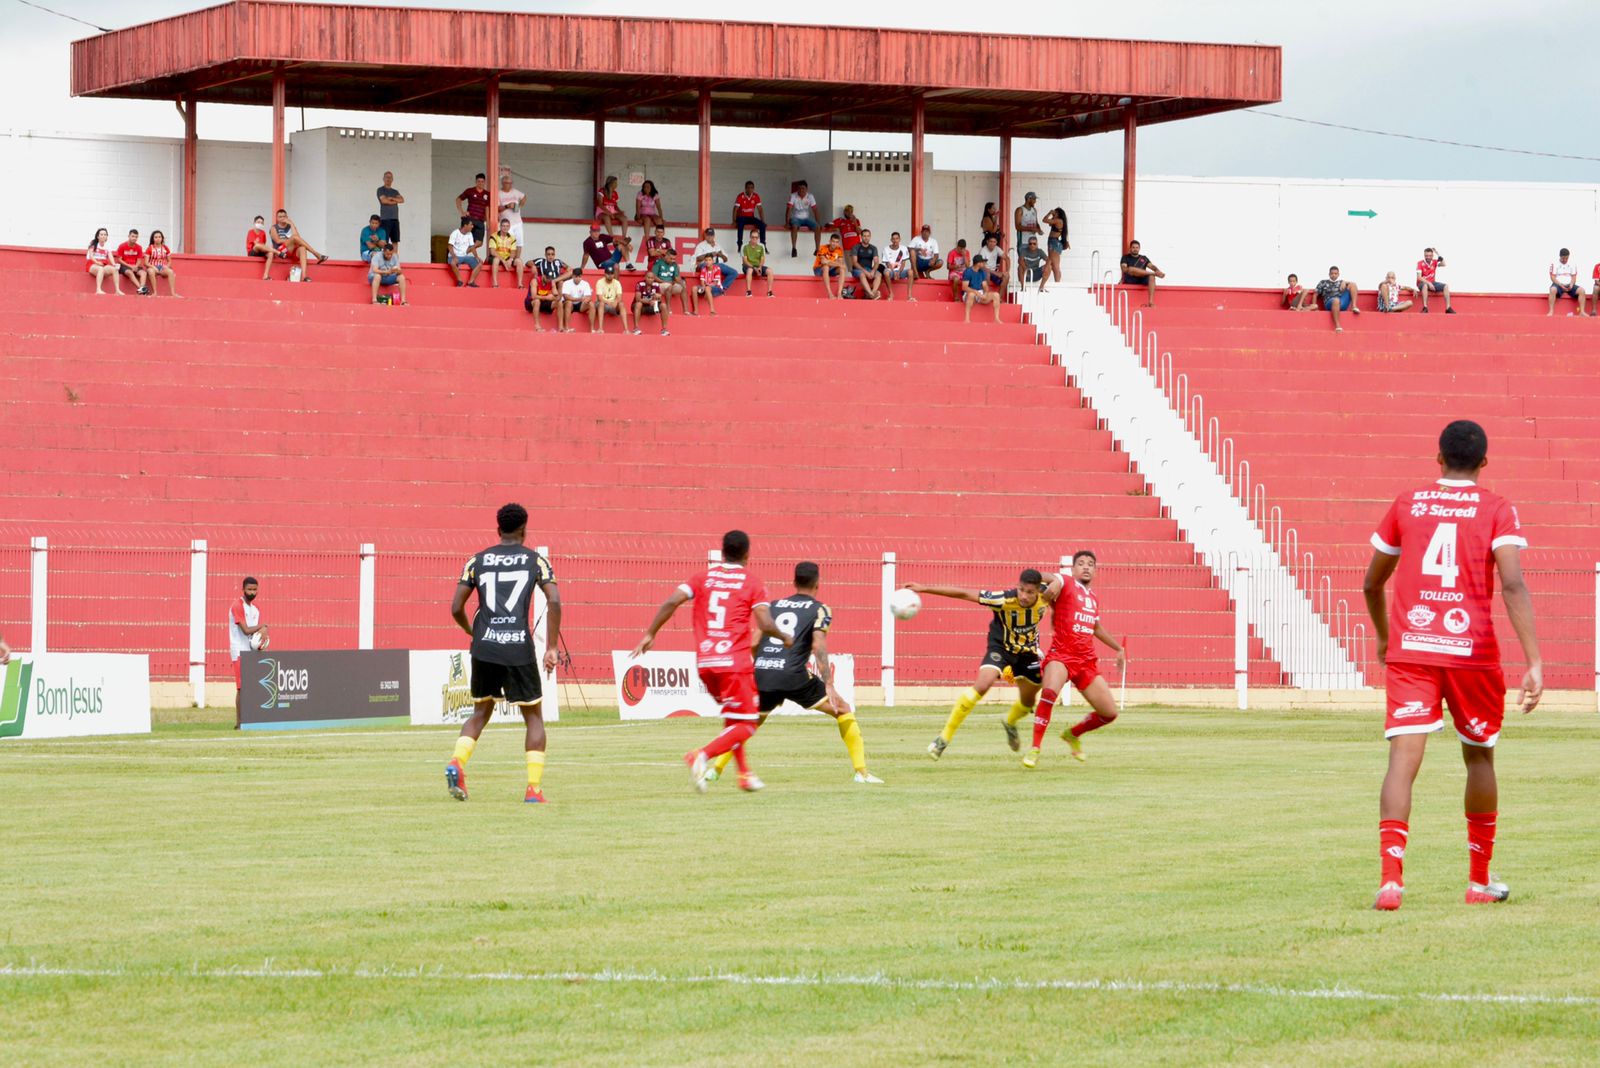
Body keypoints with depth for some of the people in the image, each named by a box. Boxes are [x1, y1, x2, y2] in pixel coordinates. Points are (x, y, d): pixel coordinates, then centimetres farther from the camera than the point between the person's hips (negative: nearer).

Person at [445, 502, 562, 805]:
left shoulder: (477, 561, 10)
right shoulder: (536, 561, 4)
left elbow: (456, 608, 7)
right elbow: (554, 601, -9)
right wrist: (551, 648, -5)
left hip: (484, 647, 3)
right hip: (519, 649, -2)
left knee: (481, 712, 21)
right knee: (533, 717, 11)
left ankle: (456, 762, -5)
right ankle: (534, 788, 1)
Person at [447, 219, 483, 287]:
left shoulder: (469, 234, 8)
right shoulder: (455, 233, -9)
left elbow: (472, 247, 9)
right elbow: (450, 247, -15)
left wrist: (476, 257, -8)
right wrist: (454, 257, -32)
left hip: (465, 256, 6)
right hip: (455, 256, -6)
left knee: (480, 263, -14)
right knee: (453, 262, -40)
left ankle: (471, 282, -11)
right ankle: (460, 281, -21)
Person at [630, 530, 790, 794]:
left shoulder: (703, 578, 10)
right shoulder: (753, 583, 0)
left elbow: (671, 602, -3)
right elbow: (765, 625, -10)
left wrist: (650, 634, 4)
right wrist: (785, 638, 10)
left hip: (704, 662, 5)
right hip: (735, 662, -5)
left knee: (732, 718, 25)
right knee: (745, 726, -1)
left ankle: (745, 774, 24)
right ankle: (702, 756, -25)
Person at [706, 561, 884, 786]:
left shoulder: (775, 605, 21)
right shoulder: (819, 610, 7)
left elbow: (754, 644, 21)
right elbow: (818, 647, -8)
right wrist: (829, 686, -11)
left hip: (761, 674, 4)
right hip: (793, 676, -4)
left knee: (752, 723, 29)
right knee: (843, 710, 8)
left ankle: (715, 769, 23)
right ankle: (862, 772, -1)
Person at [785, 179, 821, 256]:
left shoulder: (810, 197, -3)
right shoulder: (793, 196, -10)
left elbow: (815, 210, -4)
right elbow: (788, 209, -16)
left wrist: (818, 223, -12)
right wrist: (787, 223, -26)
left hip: (806, 218, 3)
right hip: (796, 218, -3)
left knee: (817, 228, -21)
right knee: (794, 226, -37)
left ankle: (818, 249, -14)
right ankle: (794, 249, -31)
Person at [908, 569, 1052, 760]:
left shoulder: (1045, 595, -23)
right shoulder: (1005, 599, -33)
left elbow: (1050, 578, 3)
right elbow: (964, 594, -33)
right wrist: (925, 588, -35)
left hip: (1028, 651, 5)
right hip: (1001, 646, -5)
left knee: (1028, 701, 17)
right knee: (983, 684, -28)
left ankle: (1010, 724, 55)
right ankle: (944, 738, -21)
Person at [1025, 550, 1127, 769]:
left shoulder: (1094, 600, 21)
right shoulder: (1065, 583, 2)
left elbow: (1096, 628, 38)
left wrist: (1118, 648, 44)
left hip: (1087, 662, 7)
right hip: (1061, 654, -7)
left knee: (1110, 713, 5)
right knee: (1050, 692, -36)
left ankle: (1073, 734, 34)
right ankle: (1035, 749, -30)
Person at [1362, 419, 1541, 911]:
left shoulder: (1407, 504, 10)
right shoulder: (1496, 510, 2)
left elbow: (1372, 583, 19)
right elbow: (1513, 586, -13)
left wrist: (1384, 636, 38)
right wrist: (1534, 664, -16)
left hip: (1409, 650, 1)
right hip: (1473, 650, -1)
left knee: (1403, 758, -9)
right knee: (1479, 756, 19)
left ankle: (1390, 875, -28)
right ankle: (1480, 880, 29)